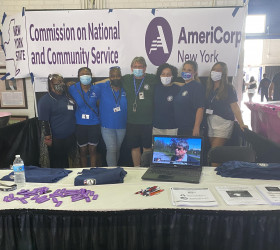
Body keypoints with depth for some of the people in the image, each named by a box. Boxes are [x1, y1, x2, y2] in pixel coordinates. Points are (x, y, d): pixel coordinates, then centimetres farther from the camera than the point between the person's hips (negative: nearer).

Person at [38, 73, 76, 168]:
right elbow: (43, 121, -15)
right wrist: (47, 137, -17)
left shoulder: (67, 96, 10)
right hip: (56, 140, -7)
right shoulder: (45, 100, -12)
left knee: (66, 161, 20)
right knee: (57, 164, 6)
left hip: (70, 137, 7)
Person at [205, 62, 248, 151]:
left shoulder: (228, 88, -4)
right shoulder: (208, 87, 11)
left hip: (223, 122, -5)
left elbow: (234, 107, -10)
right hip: (210, 121, 5)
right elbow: (203, 104, 12)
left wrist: (241, 123, -18)